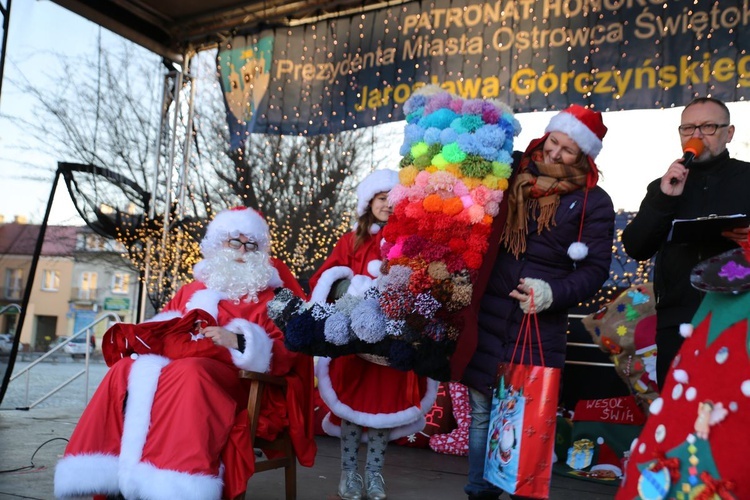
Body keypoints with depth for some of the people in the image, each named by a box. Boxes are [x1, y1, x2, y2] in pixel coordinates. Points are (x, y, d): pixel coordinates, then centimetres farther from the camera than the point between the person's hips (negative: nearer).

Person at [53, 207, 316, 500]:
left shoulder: (270, 297, 11)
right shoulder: (193, 290, 25)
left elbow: (284, 353, -1)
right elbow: (164, 329, 23)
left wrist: (238, 342, -16)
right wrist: (143, 339, 0)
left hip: (233, 377, -5)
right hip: (177, 360, 5)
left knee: (187, 374, -36)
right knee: (127, 372, -21)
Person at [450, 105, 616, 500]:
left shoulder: (593, 201, -1)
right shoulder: (512, 176, 5)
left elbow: (595, 269, -4)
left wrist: (553, 293, -18)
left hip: (539, 326, -2)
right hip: (488, 317, 3)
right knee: (481, 412, 11)